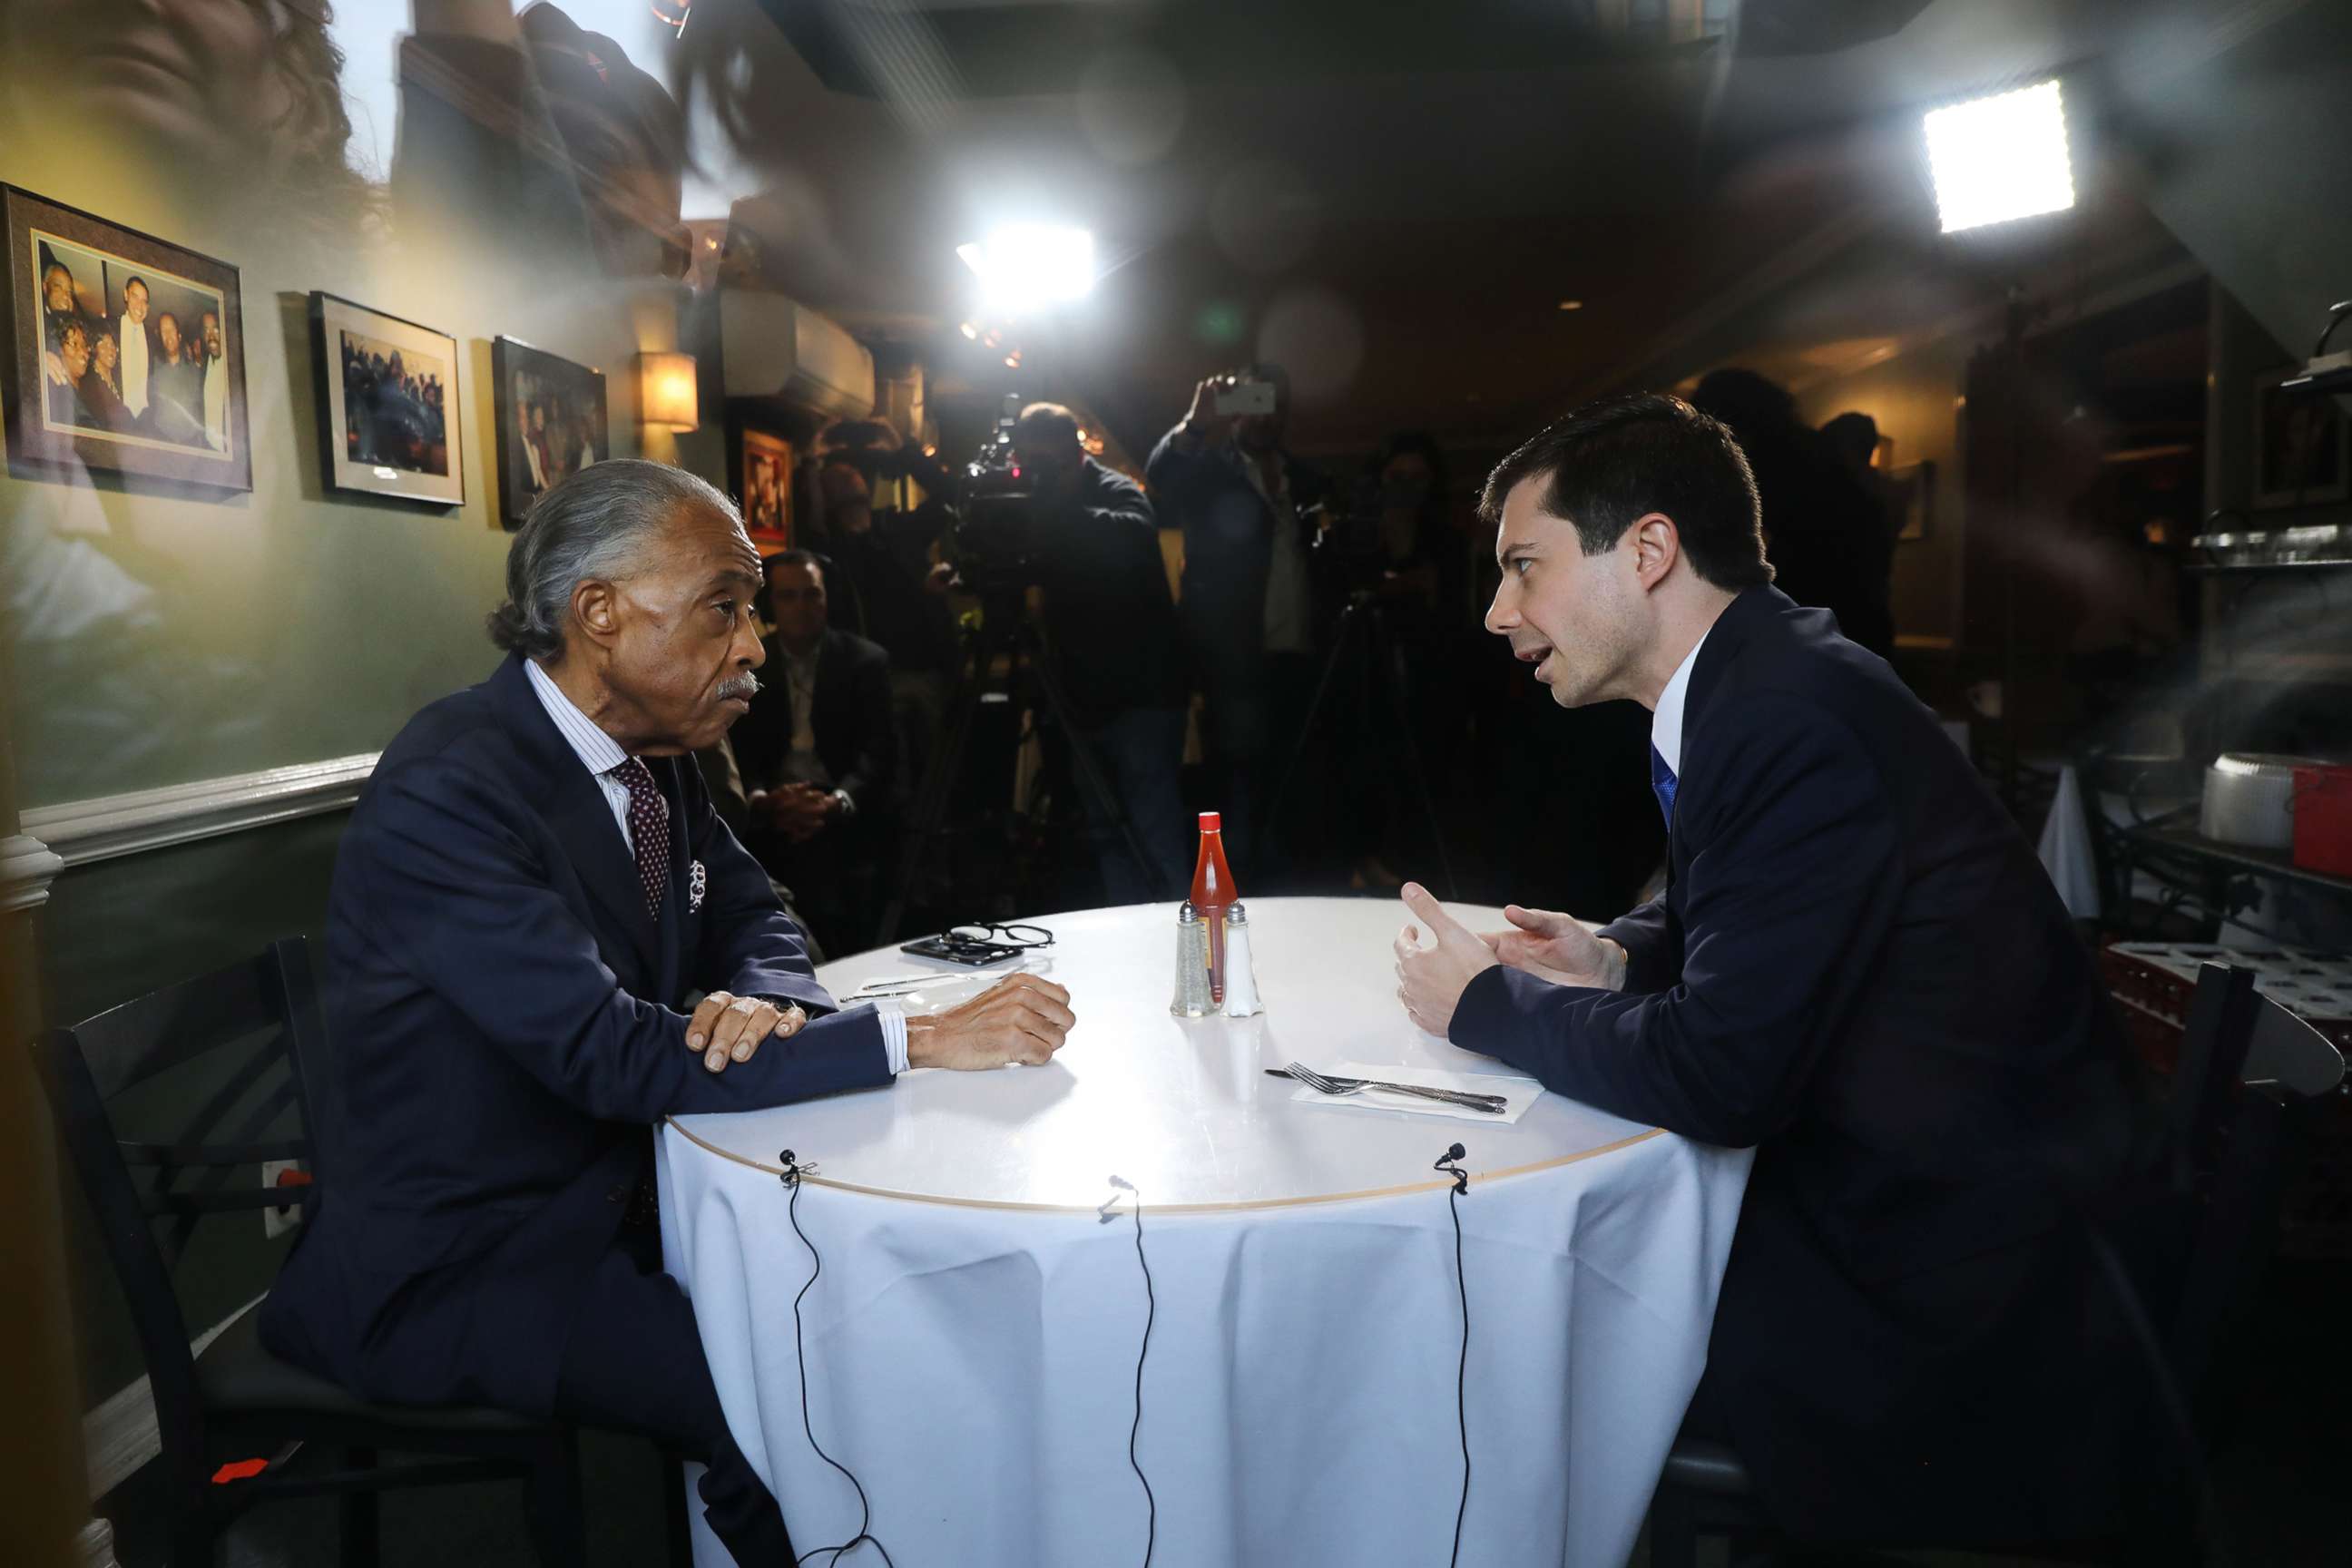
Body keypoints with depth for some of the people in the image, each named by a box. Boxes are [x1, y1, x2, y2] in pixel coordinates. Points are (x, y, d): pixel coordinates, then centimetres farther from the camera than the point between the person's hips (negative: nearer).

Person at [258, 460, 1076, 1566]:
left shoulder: (653, 754, 2)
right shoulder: (448, 789, -24)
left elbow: (751, 916, 8)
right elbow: (611, 1052, -29)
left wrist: (764, 1003, -18)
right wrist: (924, 1040, -30)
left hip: (612, 1188, 8)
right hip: (456, 1267, -8)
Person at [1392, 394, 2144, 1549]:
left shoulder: (1795, 723, -27)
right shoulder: (1749, 685, 4)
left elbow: (1718, 1076, -28)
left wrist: (1485, 1004, -13)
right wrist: (1618, 957, -2)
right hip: (1846, 1154, 9)